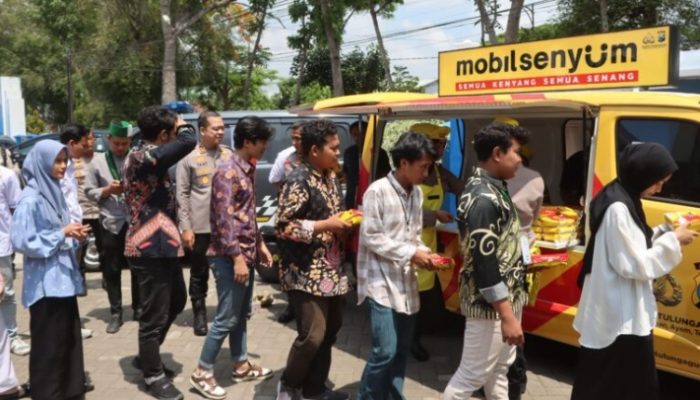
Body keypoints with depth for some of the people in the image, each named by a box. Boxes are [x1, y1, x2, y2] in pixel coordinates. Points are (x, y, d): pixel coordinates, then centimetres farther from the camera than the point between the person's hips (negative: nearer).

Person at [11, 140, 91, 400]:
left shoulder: (55, 192, 10)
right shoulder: (30, 200, -14)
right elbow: (22, 241, -19)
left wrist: (74, 235, 0)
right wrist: (62, 233, -19)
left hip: (64, 279, 8)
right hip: (46, 283, -8)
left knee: (69, 338, 15)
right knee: (49, 344, 3)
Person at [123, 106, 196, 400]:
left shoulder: (143, 155, 14)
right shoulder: (143, 156, -19)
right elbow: (188, 142, -28)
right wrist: (182, 124, -11)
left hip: (161, 244, 11)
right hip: (150, 248, -11)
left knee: (176, 302, 23)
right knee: (155, 315, 3)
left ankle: (146, 357, 39)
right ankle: (154, 376, 20)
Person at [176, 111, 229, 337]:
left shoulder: (228, 154, 7)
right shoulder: (189, 157, -2)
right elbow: (182, 194, -4)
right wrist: (186, 227, -9)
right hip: (199, 226, -2)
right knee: (199, 273, 10)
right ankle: (200, 314, 25)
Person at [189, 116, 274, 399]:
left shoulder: (247, 168, 11)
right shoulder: (228, 169, -17)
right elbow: (225, 218, -21)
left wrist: (260, 244, 19)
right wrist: (237, 257, -22)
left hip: (247, 252, 9)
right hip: (230, 256, -9)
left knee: (242, 314, 17)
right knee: (227, 318, -1)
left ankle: (241, 366, 30)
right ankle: (202, 373, 12)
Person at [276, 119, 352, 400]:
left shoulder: (330, 177, 10)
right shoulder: (299, 181, -16)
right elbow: (284, 227, -20)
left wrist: (345, 220, 1)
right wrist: (327, 225, -19)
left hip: (331, 270, 9)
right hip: (306, 273, -9)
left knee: (331, 330, 14)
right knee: (312, 335, -5)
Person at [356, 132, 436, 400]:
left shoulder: (417, 192, 8)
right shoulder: (378, 191, -13)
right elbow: (370, 237, -14)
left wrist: (422, 253, -3)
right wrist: (410, 254, -15)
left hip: (405, 281, 7)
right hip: (381, 282, -7)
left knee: (402, 350, 13)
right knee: (385, 351, -7)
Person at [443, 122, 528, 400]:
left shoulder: (492, 188, 8)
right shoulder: (483, 198, -23)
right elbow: (484, 263, -27)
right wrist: (507, 315, -25)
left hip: (506, 297, 10)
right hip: (490, 304, -10)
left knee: (499, 368, 23)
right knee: (473, 374, 3)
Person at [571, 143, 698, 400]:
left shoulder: (623, 200, 8)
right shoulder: (618, 209, -23)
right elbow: (633, 265, -23)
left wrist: (663, 232, 3)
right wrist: (672, 241, -14)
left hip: (623, 311, 10)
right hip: (620, 316, -10)